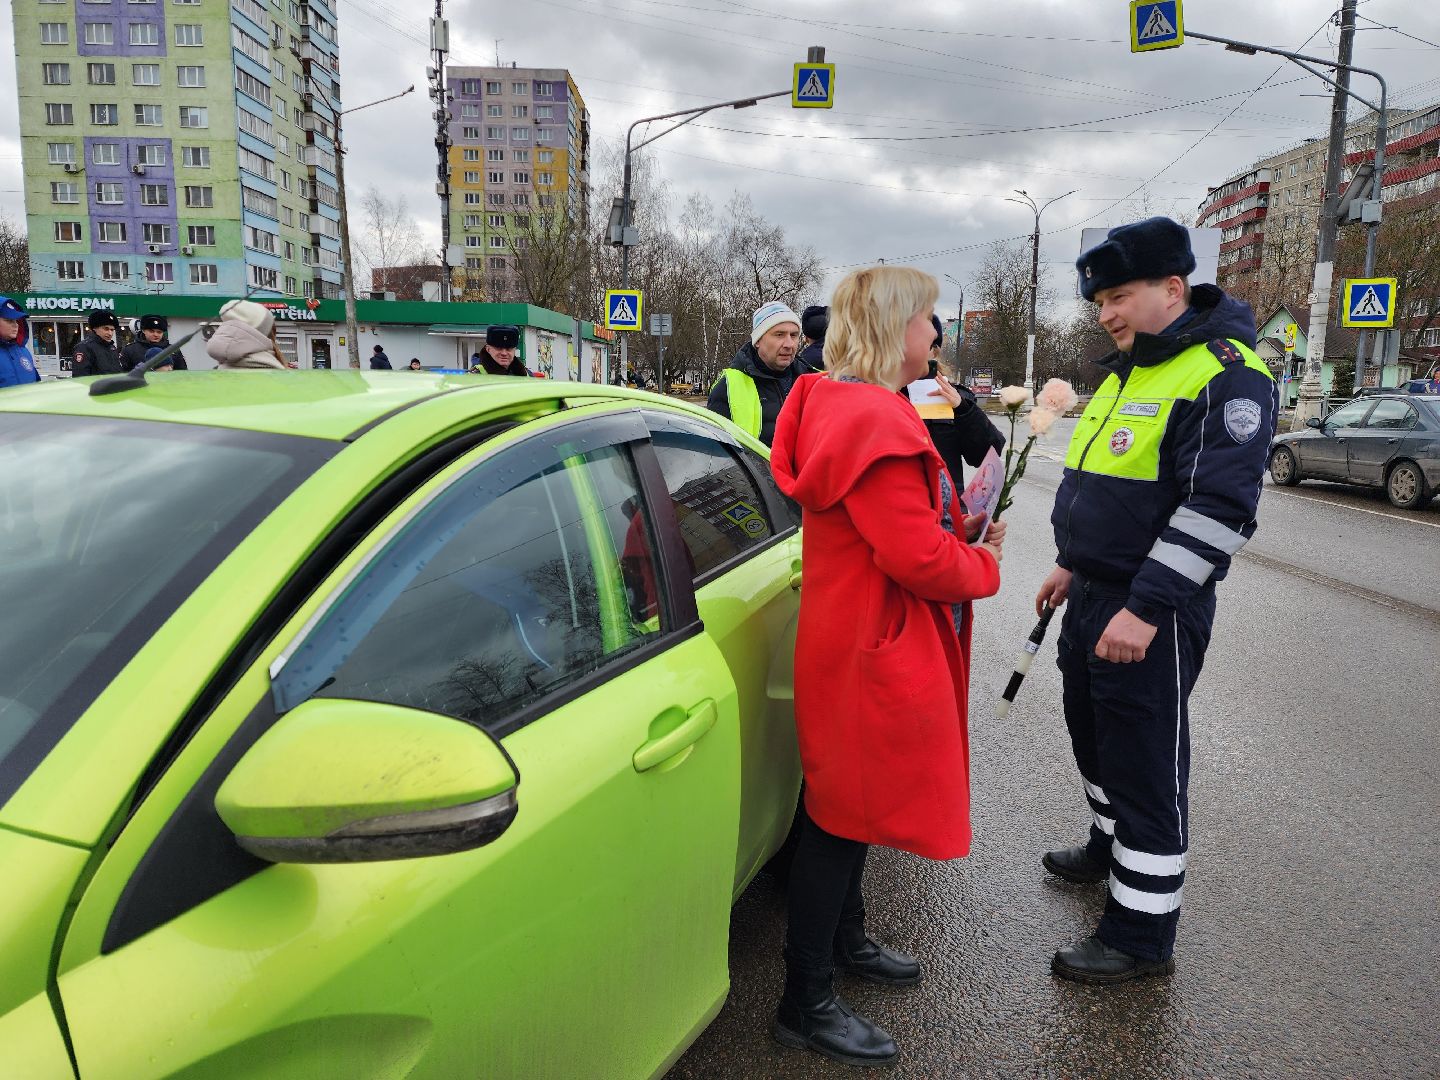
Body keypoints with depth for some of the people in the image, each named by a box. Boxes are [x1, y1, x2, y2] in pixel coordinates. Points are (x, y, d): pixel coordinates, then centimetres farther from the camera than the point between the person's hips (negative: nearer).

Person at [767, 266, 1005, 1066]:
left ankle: (847, 940, 44)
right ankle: (806, 1006, 21)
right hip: (871, 652, -11)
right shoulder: (873, 421, -24)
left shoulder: (859, 409, 12)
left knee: (852, 804, 23)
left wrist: (963, 527, 2)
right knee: (843, 819, 3)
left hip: (867, 644, 11)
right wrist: (986, 566, -7)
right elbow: (920, 559, -27)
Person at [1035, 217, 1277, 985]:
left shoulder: (1226, 374, -16)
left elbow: (1218, 507, -24)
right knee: (1094, 734, 23)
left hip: (1151, 612, -9)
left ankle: (1141, 936, 15)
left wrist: (1147, 608, -26)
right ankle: (1110, 847, 46)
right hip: (1094, 595, 9)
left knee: (1145, 763, 0)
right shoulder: (1126, 370, 14)